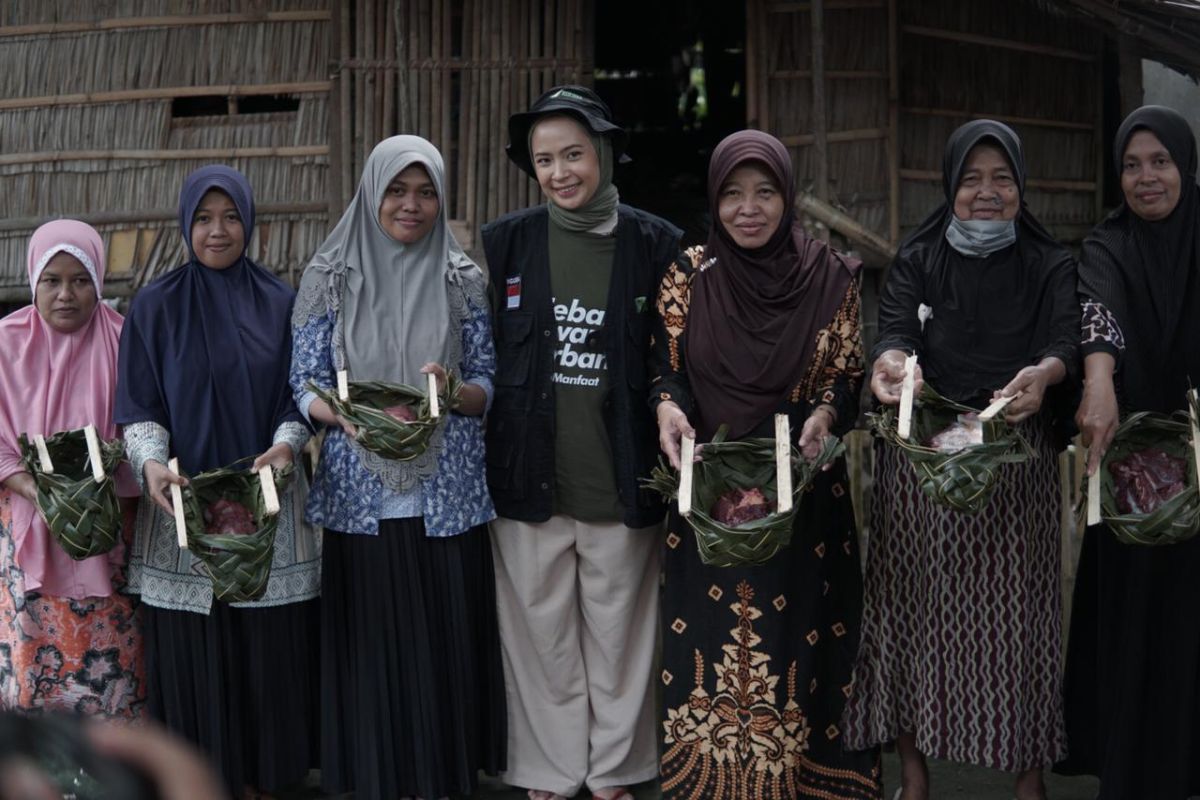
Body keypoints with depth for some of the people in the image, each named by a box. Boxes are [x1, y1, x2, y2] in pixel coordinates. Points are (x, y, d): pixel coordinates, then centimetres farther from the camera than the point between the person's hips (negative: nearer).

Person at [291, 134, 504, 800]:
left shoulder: (463, 279, 5)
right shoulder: (331, 277, 2)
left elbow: (489, 384, 6)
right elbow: (306, 383, 1)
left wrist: (455, 392, -16)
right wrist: (345, 415, -19)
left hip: (447, 498, 1)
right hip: (361, 499, -1)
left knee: (447, 644, 4)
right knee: (372, 648, 3)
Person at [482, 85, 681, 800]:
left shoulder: (655, 245, -1)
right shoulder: (504, 243, 2)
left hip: (620, 484, -1)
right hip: (529, 480, 1)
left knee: (618, 637, 9)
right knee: (542, 637, 9)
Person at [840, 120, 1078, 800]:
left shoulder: (1051, 266, 6)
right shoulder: (918, 261, 8)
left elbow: (1066, 338, -13)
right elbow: (896, 327, -10)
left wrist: (1043, 373, -37)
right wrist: (890, 362, -35)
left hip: (1019, 466, 0)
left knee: (1016, 612, 1)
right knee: (916, 608, 4)